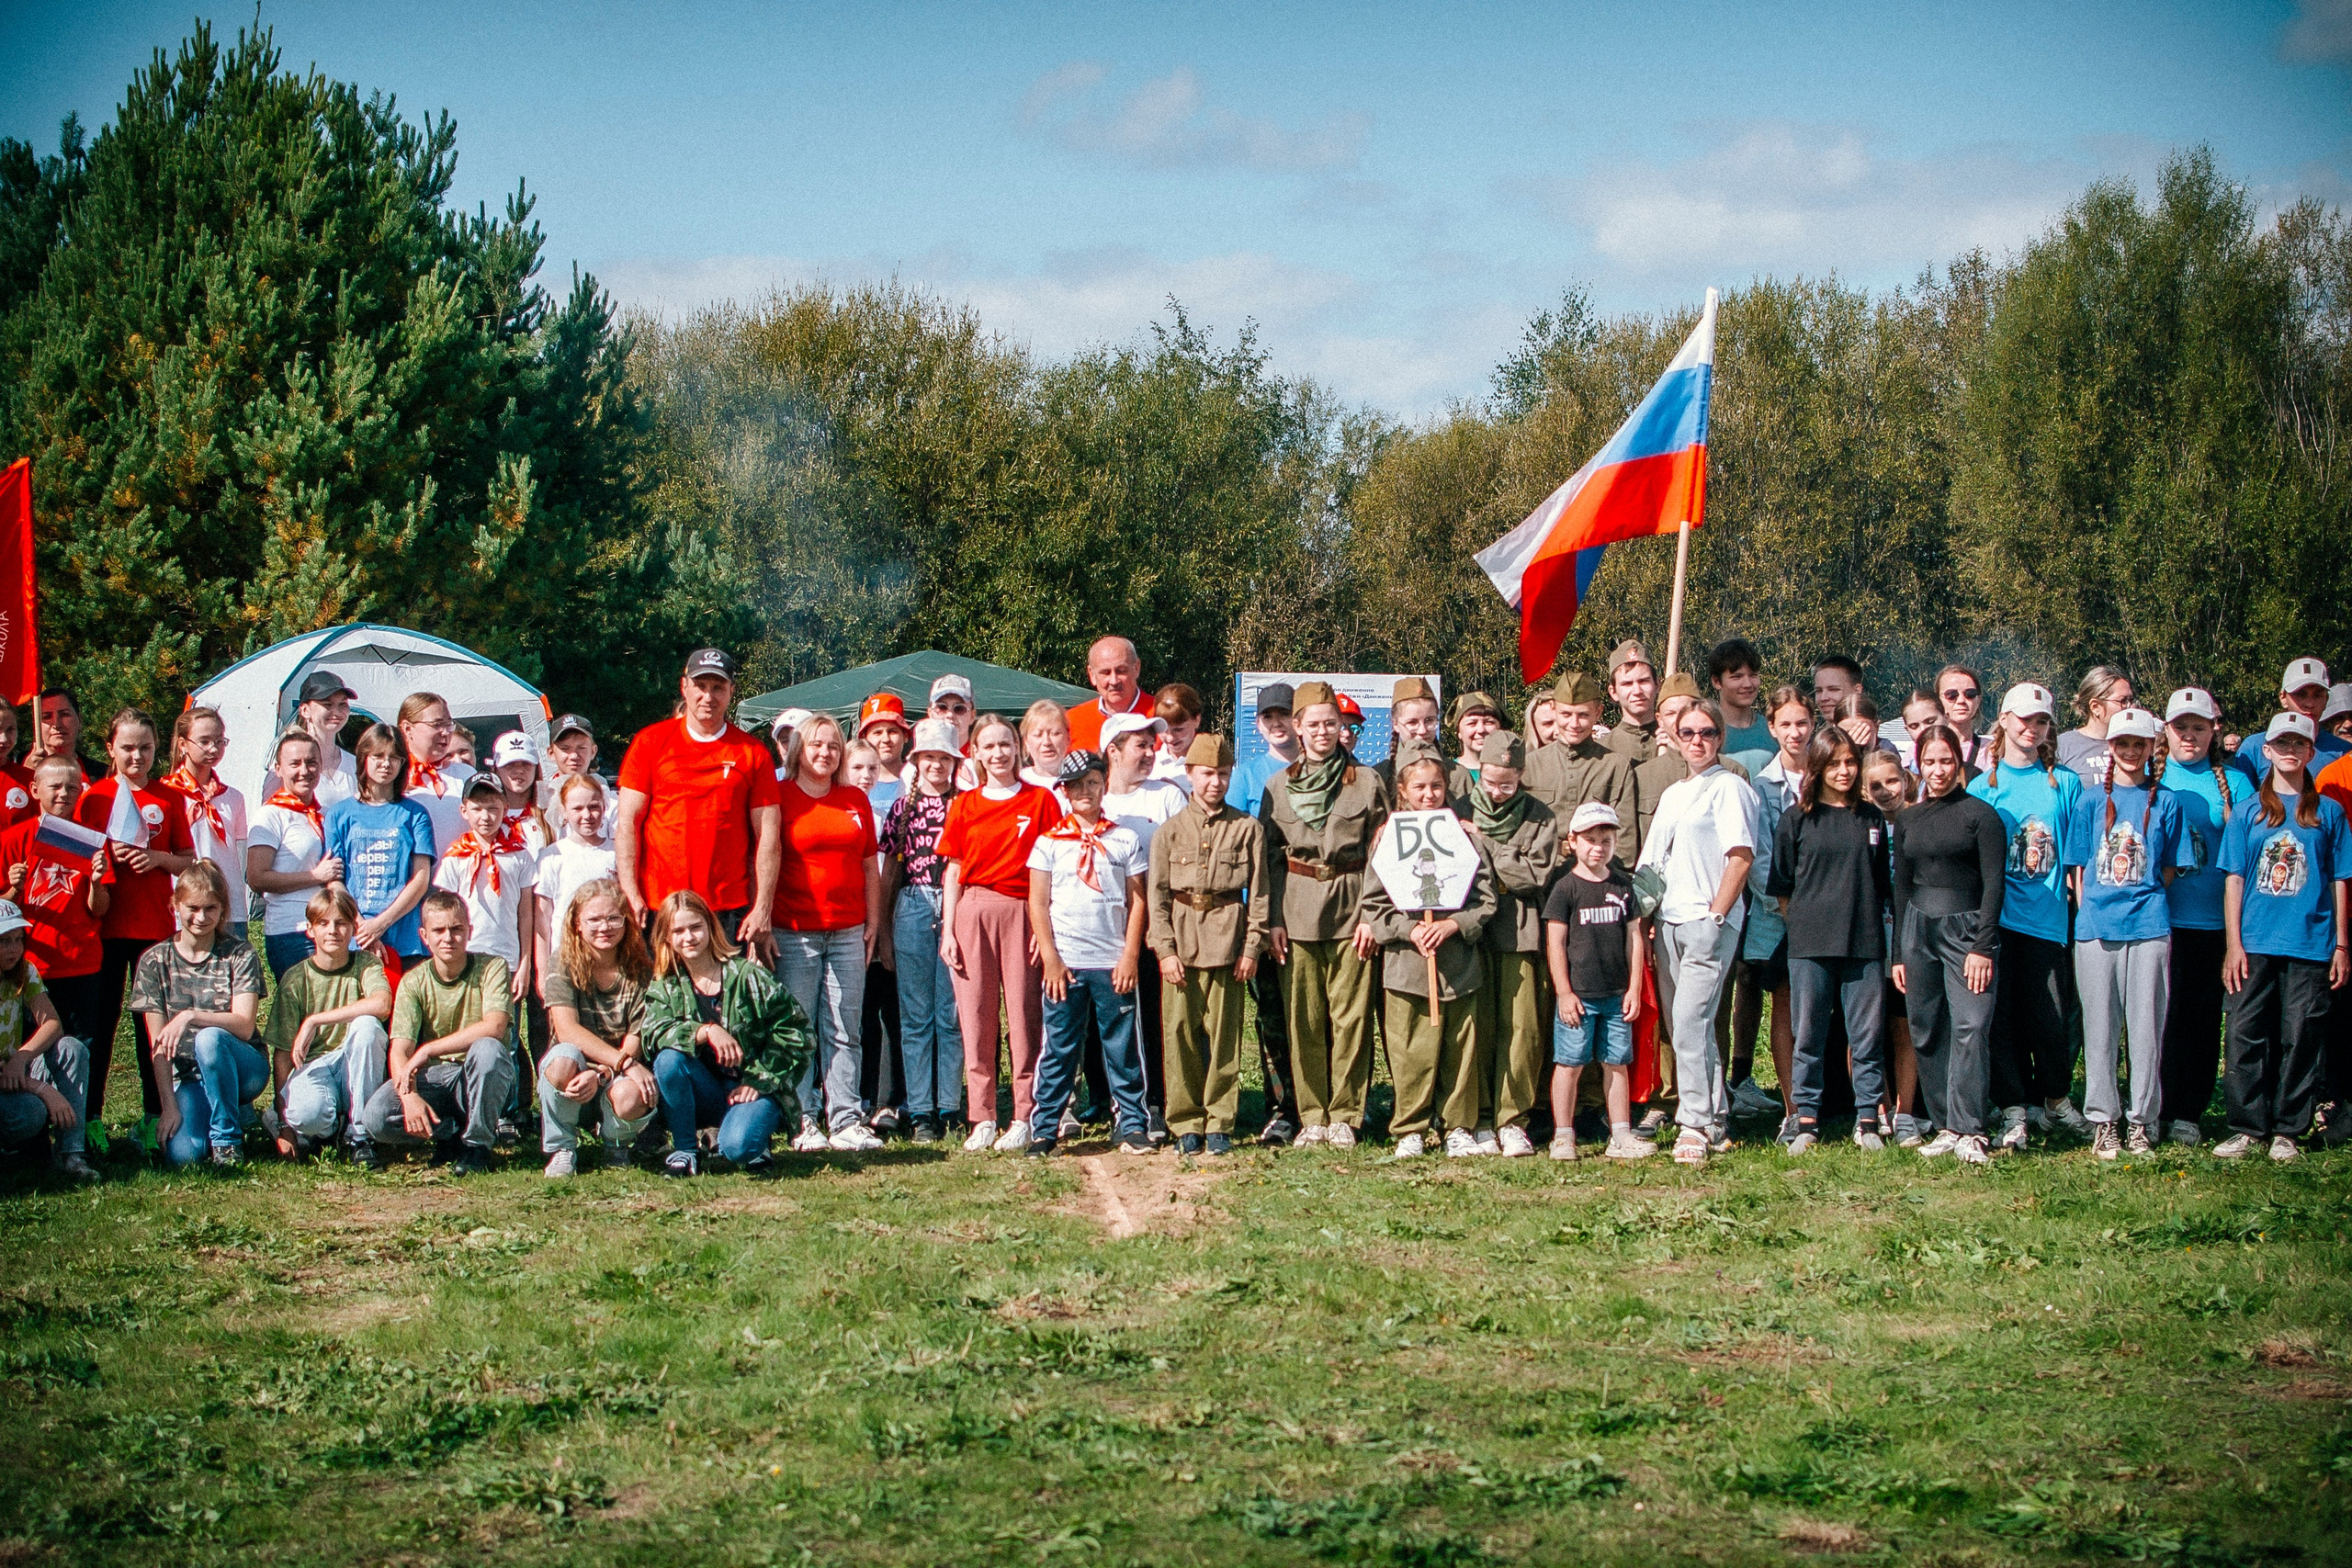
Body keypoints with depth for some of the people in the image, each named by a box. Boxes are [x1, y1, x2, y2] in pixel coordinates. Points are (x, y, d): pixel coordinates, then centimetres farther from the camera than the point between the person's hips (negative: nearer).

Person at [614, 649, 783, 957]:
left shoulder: (752, 753, 7)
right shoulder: (651, 742, 7)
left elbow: (769, 835, 5)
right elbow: (627, 822, 4)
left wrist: (763, 910, -4)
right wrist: (630, 896, -7)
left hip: (729, 911, 0)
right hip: (657, 907, 0)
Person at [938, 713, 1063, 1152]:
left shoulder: (1040, 800, 5)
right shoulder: (964, 805, 11)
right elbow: (953, 871, 11)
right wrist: (948, 930, 3)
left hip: (1022, 913, -2)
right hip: (973, 913, 2)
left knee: (1024, 1015, -3)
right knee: (975, 1017, 1)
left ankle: (1024, 1118, 2)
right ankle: (982, 1119, 5)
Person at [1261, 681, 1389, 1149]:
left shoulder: (1366, 782, 4)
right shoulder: (1279, 786, 10)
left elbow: (1382, 854, 2)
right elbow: (1269, 856, 9)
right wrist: (1271, 919, 1)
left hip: (1351, 907, -2)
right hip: (1296, 909, 2)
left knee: (1351, 1016, -3)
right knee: (1303, 1018, 2)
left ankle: (1345, 1115, 4)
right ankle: (1311, 1116, 9)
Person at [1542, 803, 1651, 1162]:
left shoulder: (1622, 886, 8)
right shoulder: (1565, 888, -5)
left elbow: (1634, 936, 11)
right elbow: (1555, 943, -6)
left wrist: (1634, 988, 5)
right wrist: (1564, 993, -9)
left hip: (1616, 994, 4)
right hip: (1578, 994, -4)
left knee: (1617, 1063, 8)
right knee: (1570, 1064, 0)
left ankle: (1620, 1136, 14)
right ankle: (1563, 1137, 6)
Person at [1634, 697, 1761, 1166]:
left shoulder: (1729, 787, -3)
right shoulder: (1672, 794, 21)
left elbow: (1741, 857, -11)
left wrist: (1715, 917, -15)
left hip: (1708, 921, -8)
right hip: (1668, 921, 8)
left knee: (1690, 1021, -16)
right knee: (1681, 1023, 8)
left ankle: (1695, 1126, -16)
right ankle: (1716, 1119, 15)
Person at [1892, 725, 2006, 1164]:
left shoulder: (1980, 814, 0)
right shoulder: (1907, 820, 15)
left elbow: (1994, 883, -5)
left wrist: (1984, 947, -12)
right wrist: (1898, 954, 14)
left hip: (1966, 929, -5)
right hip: (1918, 930, 5)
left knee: (1970, 1028, -14)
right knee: (1926, 1033, 3)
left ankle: (1968, 1132, -16)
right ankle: (1945, 1128, 8)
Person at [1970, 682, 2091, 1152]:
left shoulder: (2065, 783, 9)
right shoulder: (1984, 785, 8)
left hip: (2047, 916, 0)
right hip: (1997, 917, 0)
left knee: (2050, 1015, 1)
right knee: (2003, 1015, -1)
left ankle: (2056, 1098, 23)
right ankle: (2013, 1113, 4)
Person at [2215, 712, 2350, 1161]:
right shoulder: (2247, 812, 9)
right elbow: (2235, 880, 7)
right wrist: (2234, 944, -1)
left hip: (2311, 945, 0)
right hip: (2254, 943, 1)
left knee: (2300, 1039, 1)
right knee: (2246, 1037, -2)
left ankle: (2287, 1131, 8)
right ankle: (2247, 1128, 6)